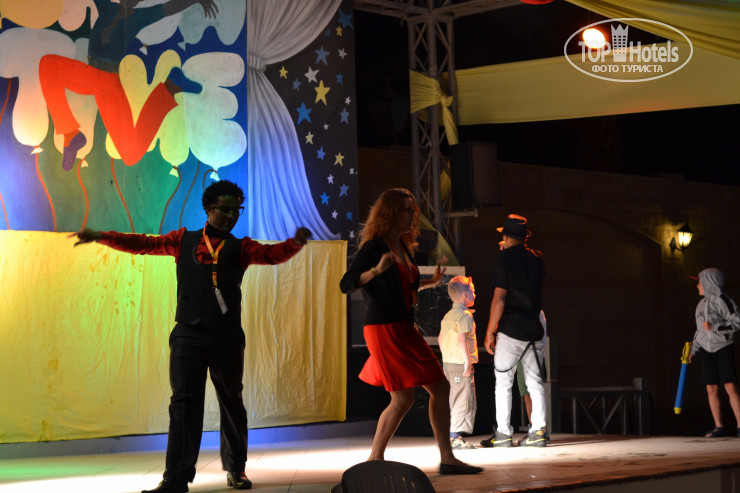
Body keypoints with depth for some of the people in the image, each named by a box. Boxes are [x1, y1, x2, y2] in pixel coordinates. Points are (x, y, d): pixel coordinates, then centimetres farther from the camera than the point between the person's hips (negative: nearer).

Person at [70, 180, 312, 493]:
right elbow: (144, 244, 9)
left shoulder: (240, 247, 10)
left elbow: (271, 254, -5)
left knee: (231, 402, 8)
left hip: (227, 337, 0)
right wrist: (101, 237, 1)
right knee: (184, 404, -2)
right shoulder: (184, 241, 12)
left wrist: (296, 243, -24)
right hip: (188, 335, 0)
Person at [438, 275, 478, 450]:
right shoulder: (465, 315, -12)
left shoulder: (448, 315, 16)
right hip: (460, 363, -9)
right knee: (464, 399, -7)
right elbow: (461, 338, -23)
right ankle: (455, 437, -10)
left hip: (448, 362, 9)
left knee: (454, 399, 14)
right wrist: (467, 360, -22)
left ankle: (448, 436, 16)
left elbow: (441, 338, 22)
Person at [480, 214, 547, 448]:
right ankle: (537, 431, 3)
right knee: (535, 382, 7)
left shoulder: (504, 260, -8)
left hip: (511, 331, -5)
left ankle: (503, 433, 0)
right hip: (534, 330, 5)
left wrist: (489, 332, -8)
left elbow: (499, 299, -13)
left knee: (503, 382, 1)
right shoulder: (537, 258, 10)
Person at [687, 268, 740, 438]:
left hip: (723, 347, -7)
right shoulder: (701, 304, 14)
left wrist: (714, 326, -18)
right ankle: (719, 427, 7)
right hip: (707, 350, 7)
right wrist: (693, 350, 17)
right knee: (711, 389, 2)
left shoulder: (722, 300, -8)